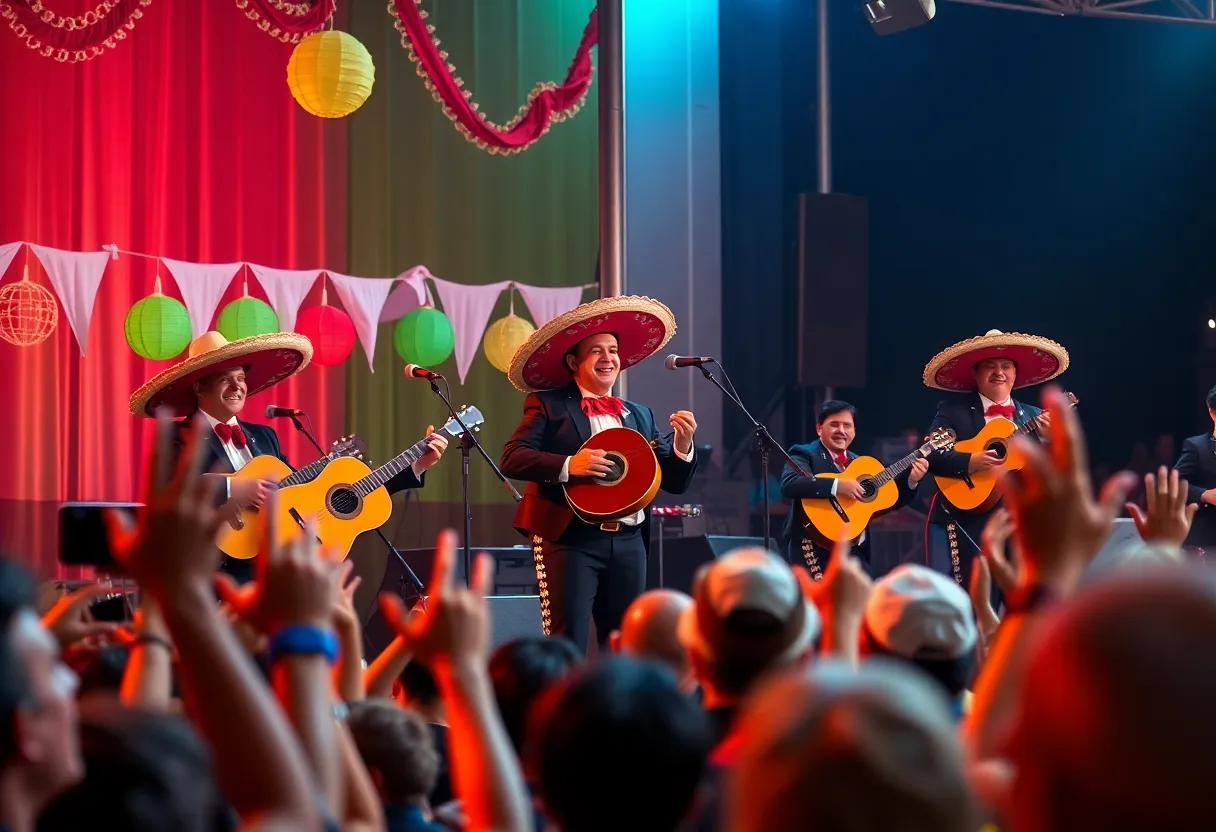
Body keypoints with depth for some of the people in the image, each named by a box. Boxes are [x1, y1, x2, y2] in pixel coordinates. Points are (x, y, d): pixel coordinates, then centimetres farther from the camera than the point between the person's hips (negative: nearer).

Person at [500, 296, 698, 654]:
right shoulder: (548, 406, 3)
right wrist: (568, 465, -22)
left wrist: (682, 446, -6)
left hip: (628, 541, 5)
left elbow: (674, 483, 14)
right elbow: (512, 458, -10)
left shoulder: (640, 415, 17)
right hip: (569, 539, -5)